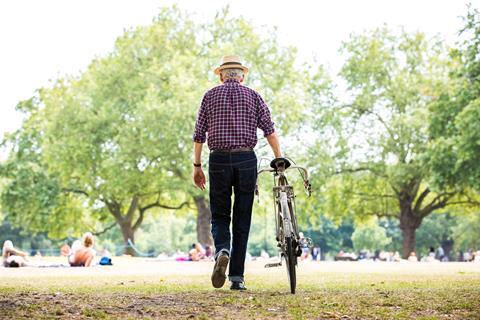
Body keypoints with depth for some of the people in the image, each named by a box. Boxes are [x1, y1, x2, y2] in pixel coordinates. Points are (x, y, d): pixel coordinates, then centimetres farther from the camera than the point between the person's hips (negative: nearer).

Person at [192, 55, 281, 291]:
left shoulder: (211, 95, 8)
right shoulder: (253, 96, 9)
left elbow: (199, 135, 4)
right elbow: (269, 131, -1)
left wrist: (197, 166, 9)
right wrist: (279, 161, 1)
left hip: (219, 160, 0)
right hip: (246, 160, 0)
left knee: (219, 216, 10)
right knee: (242, 220, 6)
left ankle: (222, 251, -21)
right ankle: (237, 277, 3)